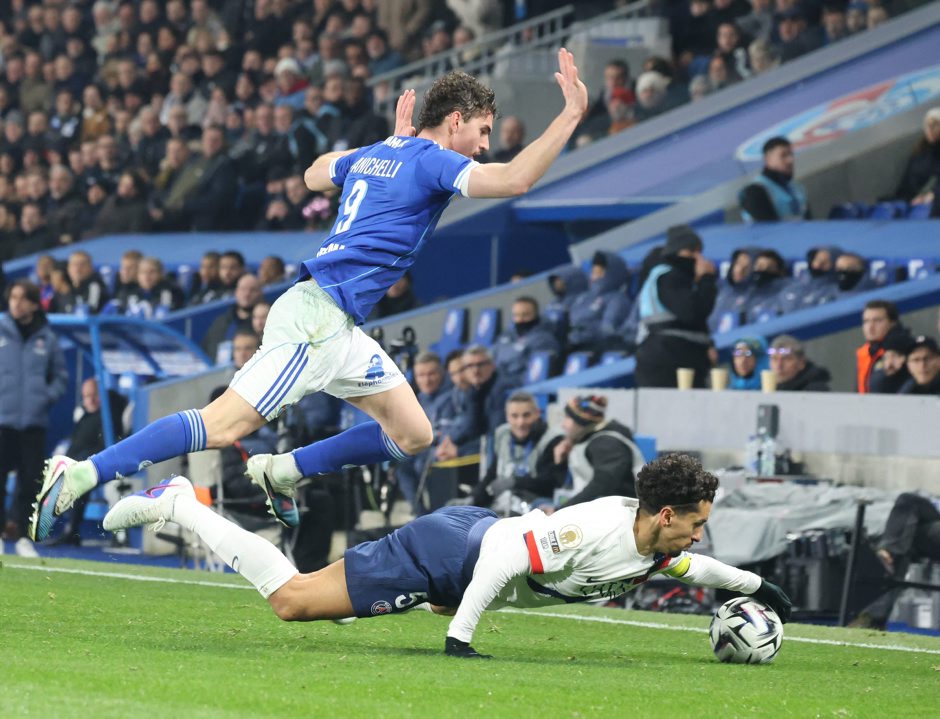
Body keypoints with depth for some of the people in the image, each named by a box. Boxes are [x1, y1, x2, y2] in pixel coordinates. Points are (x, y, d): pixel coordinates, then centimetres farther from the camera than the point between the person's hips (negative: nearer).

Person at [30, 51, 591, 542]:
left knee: (413, 435, 10)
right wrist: (572, 115, -18)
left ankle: (278, 473, 15)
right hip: (317, 315, -10)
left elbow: (314, 175, 38)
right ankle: (83, 475, -16)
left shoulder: (374, 154, 18)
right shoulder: (432, 162, -8)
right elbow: (514, 179, -23)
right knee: (225, 427, -15)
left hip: (341, 328, 10)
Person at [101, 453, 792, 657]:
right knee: (291, 601, -7)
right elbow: (506, 552, -36)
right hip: (444, 550, -9)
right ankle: (175, 503, 4)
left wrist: (754, 586, 14)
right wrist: (458, 638, -33)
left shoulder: (655, 539, -4)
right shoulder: (600, 529, -32)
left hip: (475, 535, 9)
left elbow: (685, 564, 20)